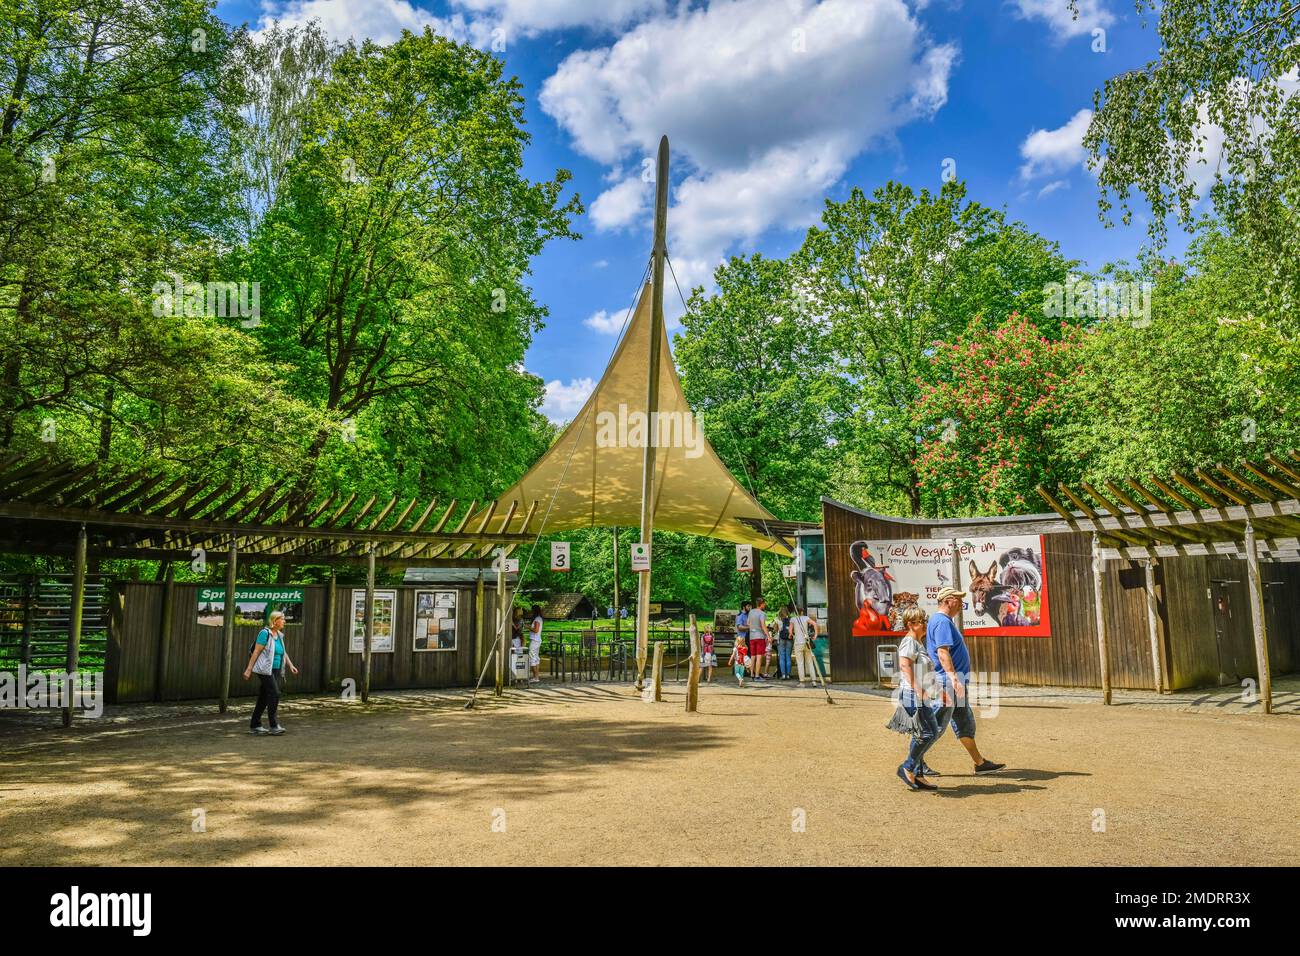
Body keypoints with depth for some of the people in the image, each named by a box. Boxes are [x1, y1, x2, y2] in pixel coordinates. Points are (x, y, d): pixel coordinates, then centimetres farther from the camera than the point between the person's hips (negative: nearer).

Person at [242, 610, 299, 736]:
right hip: (265, 669, -8)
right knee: (274, 694, -14)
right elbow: (256, 651, -14)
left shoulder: (279, 635, 13)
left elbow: (283, 652, 19)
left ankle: (254, 726, 18)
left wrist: (291, 665, 11)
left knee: (264, 698, 11)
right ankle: (274, 726, -11)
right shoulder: (265, 633, -12)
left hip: (275, 670, 8)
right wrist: (249, 669, -15)